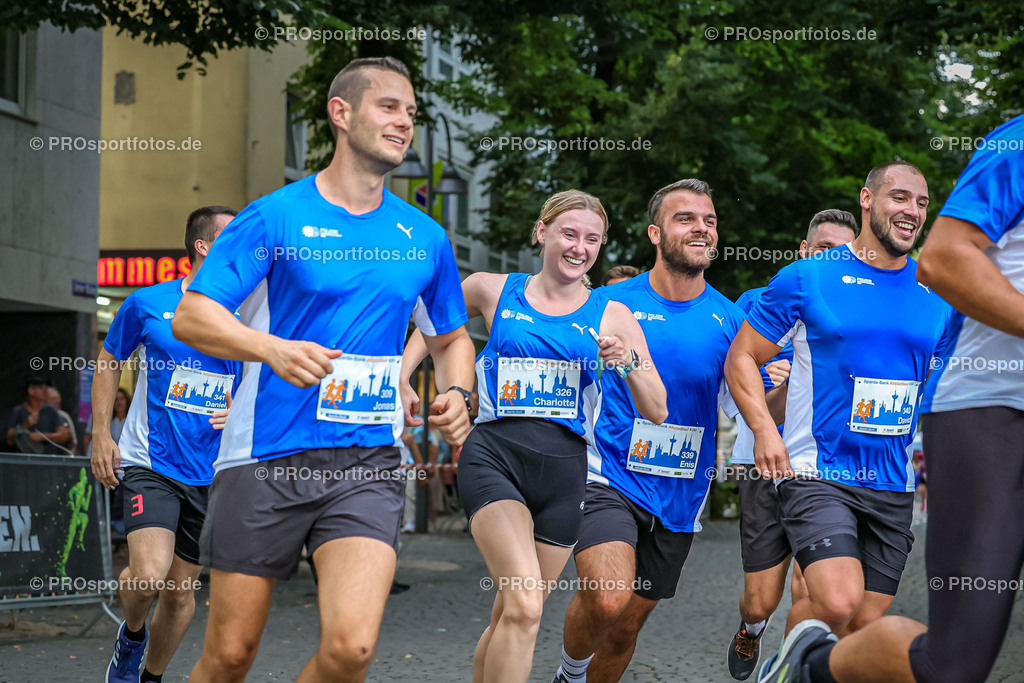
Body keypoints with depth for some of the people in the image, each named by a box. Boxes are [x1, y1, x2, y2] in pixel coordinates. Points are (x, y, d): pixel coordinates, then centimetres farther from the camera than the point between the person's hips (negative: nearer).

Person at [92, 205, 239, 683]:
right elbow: (108, 362, 11)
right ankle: (131, 635, 12)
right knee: (150, 574, -22)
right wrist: (101, 436, 5)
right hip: (148, 463, -3)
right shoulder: (147, 304, -3)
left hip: (211, 474, 3)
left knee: (181, 590, 8)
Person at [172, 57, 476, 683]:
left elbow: (452, 337, 25)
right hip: (265, 461, -2)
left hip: (368, 465, 2)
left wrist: (456, 394, 4)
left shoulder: (426, 238, 11)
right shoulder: (275, 216, -1)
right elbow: (191, 316, -4)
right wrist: (273, 349, -22)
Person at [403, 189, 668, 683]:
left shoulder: (610, 316, 9)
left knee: (508, 618, 9)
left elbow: (657, 412, 6)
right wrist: (399, 379, 16)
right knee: (524, 607, -23)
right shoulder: (491, 291, 7)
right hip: (494, 455, -3)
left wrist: (629, 362, -12)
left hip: (564, 467, 3)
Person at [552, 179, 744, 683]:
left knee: (627, 627, 12)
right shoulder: (612, 303, -5)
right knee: (607, 600, -26)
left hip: (680, 496, 4)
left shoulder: (729, 319, 3)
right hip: (609, 481, -4)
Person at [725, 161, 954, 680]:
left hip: (894, 487, 5)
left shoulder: (938, 295, 9)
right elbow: (741, 357, 2)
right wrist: (764, 428, -12)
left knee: (865, 622, 3)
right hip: (817, 475, -5)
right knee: (837, 601, -22)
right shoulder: (807, 278, -2)